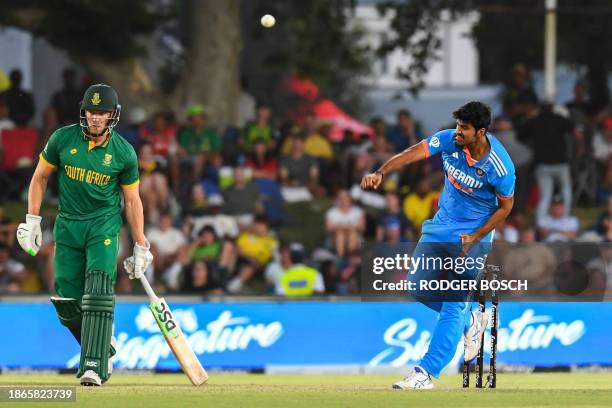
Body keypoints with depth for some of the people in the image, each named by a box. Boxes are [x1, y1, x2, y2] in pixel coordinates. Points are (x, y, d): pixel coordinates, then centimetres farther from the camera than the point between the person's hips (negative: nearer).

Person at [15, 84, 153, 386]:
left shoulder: (123, 152, -6)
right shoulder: (63, 139, -4)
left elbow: (132, 200, 3)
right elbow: (40, 177, 8)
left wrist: (140, 247, 2)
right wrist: (33, 221, 2)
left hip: (104, 226, -2)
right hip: (67, 225, 2)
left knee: (99, 293, -19)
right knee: (66, 301, -1)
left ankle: (94, 367, -22)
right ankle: (102, 350, 23)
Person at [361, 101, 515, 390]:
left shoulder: (499, 167, -23)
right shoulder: (449, 140, -13)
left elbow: (506, 206, -10)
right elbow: (412, 154, -21)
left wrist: (475, 238, -14)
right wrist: (380, 173, -38)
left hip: (471, 236, -6)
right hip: (440, 226, 6)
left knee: (453, 306, -9)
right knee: (420, 289, 7)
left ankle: (426, 373, -8)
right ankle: (470, 321, 30)